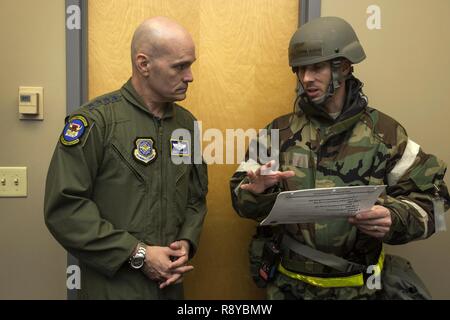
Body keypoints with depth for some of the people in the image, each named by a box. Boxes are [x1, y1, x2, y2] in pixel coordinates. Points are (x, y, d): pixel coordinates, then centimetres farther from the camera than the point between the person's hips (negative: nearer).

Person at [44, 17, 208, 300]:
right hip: (112, 286, -5)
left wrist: (187, 242, -6)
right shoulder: (95, 120, -15)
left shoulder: (187, 122, 4)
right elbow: (65, 207, -18)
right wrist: (137, 254, -18)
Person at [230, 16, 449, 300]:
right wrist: (256, 190, -21)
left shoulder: (384, 132, -5)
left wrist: (395, 218, -21)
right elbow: (241, 199, 1)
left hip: (357, 287, -1)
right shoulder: (279, 131, -1)